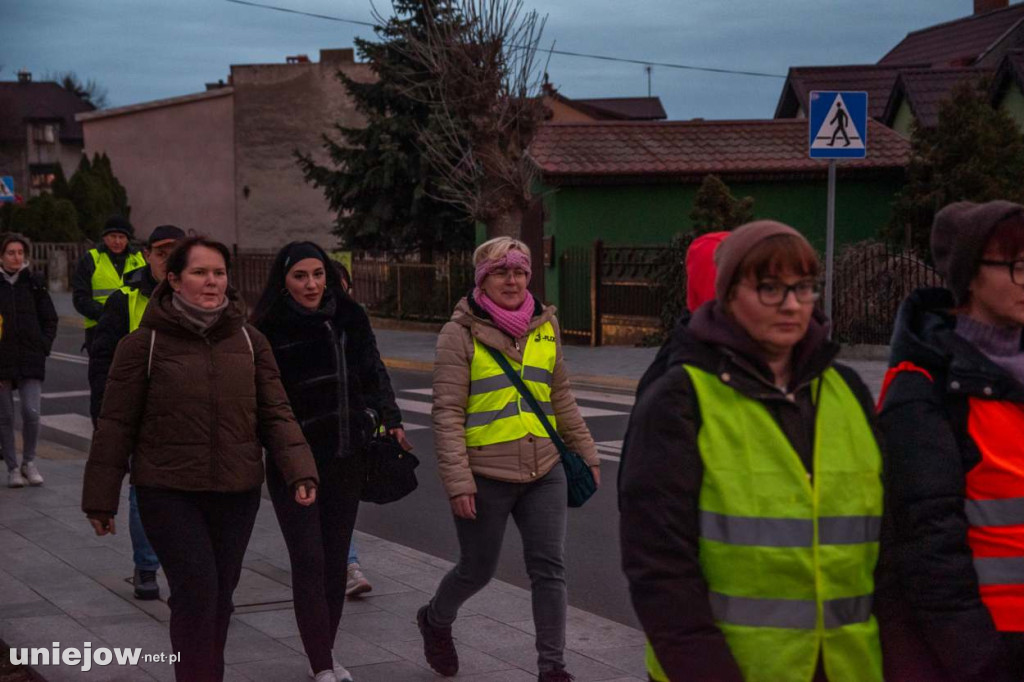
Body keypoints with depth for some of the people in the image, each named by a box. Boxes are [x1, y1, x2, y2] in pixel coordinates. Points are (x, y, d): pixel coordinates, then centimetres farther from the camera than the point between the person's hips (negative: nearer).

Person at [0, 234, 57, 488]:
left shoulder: (34, 284, 6)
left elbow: (50, 319, 13)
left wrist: (43, 346, 2)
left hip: (31, 361, 1)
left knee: (31, 412, -10)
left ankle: (29, 462, 10)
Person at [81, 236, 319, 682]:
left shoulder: (249, 342, 5)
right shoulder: (144, 343, -4)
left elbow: (275, 414, 2)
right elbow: (116, 425, -1)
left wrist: (299, 473, -13)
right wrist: (100, 499, 0)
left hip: (237, 494, 4)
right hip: (169, 493, -3)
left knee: (219, 595, 12)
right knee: (197, 591, -12)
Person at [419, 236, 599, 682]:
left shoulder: (545, 326, 6)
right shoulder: (462, 332, -8)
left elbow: (561, 397, 16)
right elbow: (447, 412, -11)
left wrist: (586, 452, 17)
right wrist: (457, 481, -16)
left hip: (544, 471, 4)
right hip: (485, 476, -4)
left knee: (549, 568, -2)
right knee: (477, 570, 12)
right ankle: (435, 621, 42)